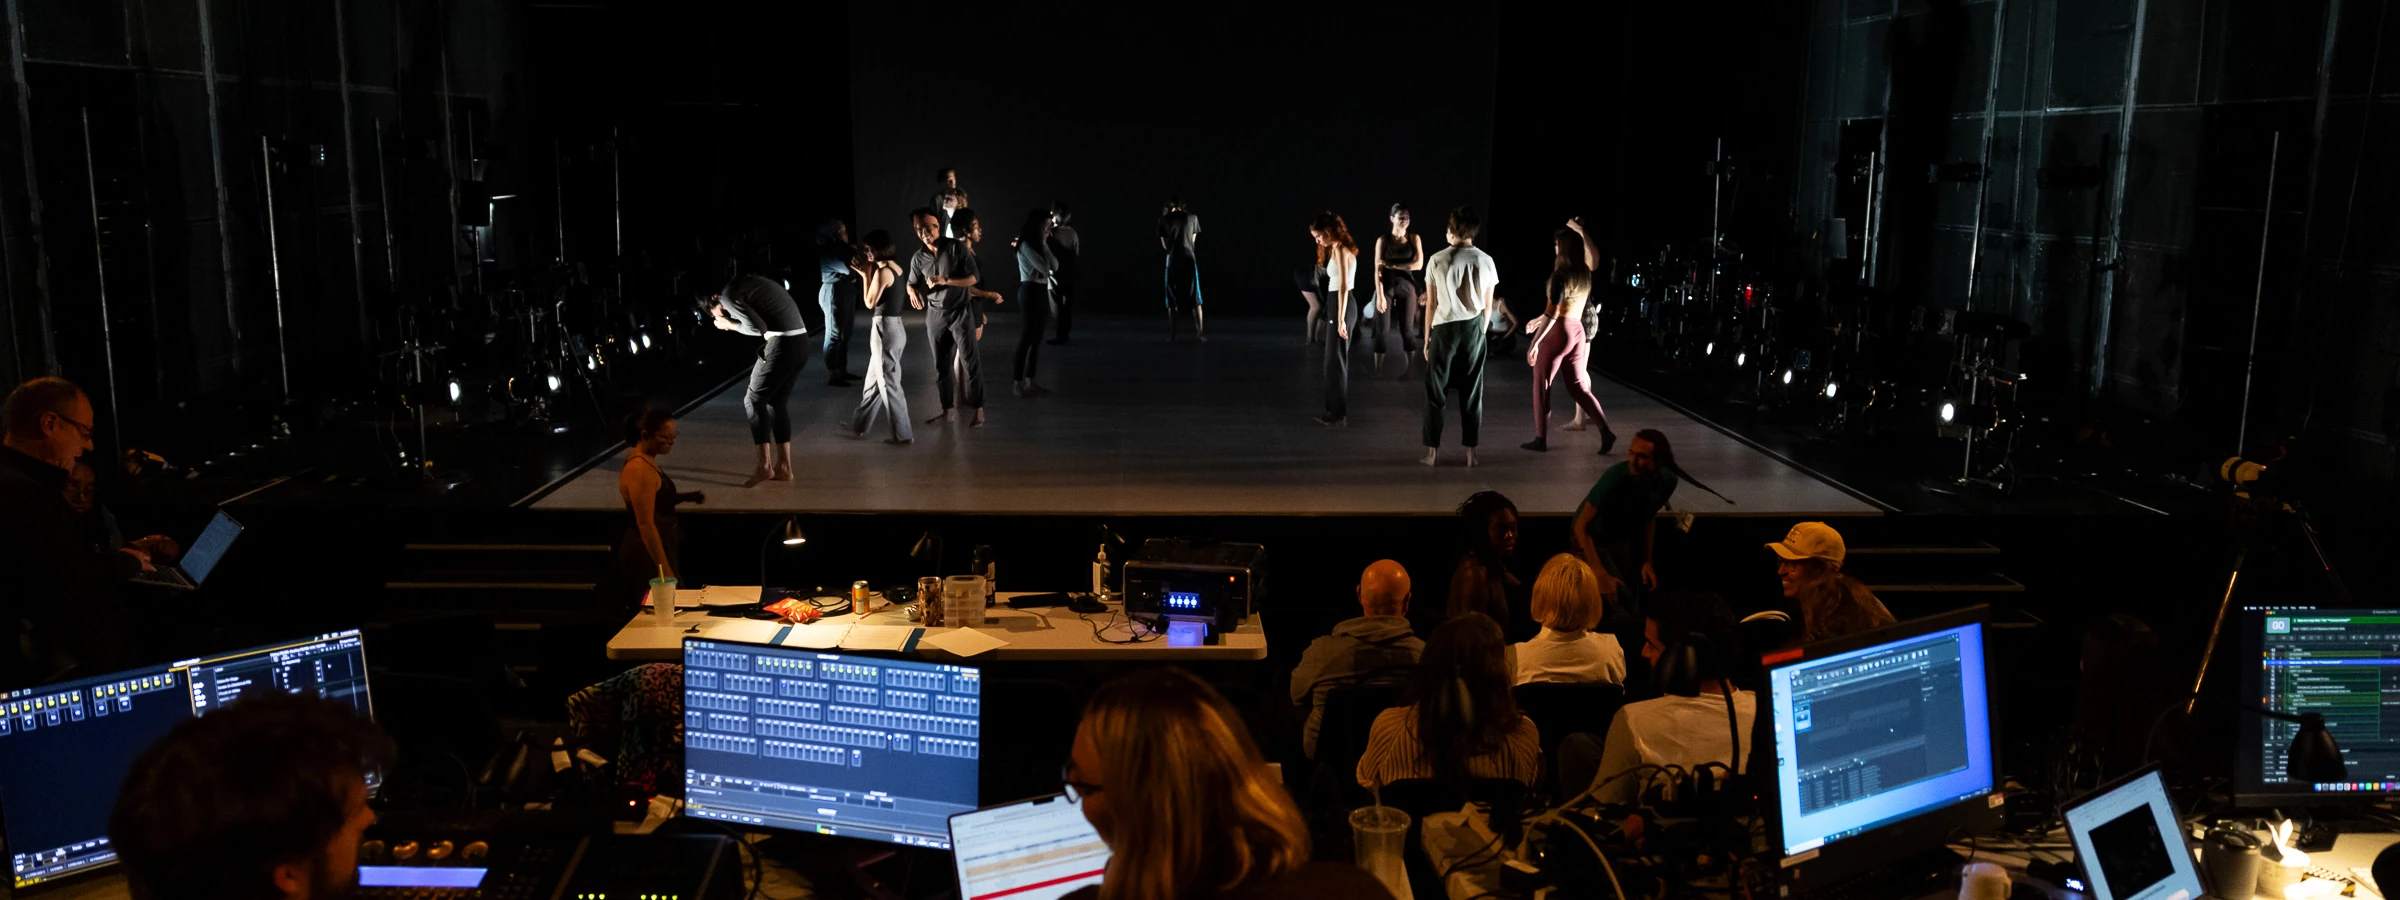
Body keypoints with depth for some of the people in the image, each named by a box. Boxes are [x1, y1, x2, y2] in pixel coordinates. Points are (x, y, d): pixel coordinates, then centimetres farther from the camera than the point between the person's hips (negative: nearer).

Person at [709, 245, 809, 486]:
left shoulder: (730, 293, -3)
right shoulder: (756, 283, 25)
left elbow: (757, 327, -10)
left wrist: (729, 324, 6)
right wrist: (731, 322, 20)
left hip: (781, 345, -9)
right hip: (800, 344, 9)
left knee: (753, 401, 5)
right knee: (777, 403, 17)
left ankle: (765, 466, 4)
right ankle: (783, 466, 18)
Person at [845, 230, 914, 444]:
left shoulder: (882, 271, -17)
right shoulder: (895, 267, 10)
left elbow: (870, 303, -12)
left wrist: (866, 275, -4)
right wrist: (869, 273, 13)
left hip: (885, 328, -10)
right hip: (894, 326, 10)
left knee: (889, 383, -2)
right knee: (874, 381, 19)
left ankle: (903, 434, 3)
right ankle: (859, 425, 30)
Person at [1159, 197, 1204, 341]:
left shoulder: (1164, 220, 4)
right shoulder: (1192, 218, 8)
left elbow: (1164, 245, 8)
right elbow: (1193, 241, 13)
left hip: (1173, 261, -1)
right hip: (1189, 260, 1)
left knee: (1172, 300, 6)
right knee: (1195, 298, 5)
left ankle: (1172, 335, 2)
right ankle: (1200, 333, -1)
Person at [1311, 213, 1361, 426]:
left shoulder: (1339, 250, -15)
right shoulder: (1341, 248, 15)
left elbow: (1343, 287, -20)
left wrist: (1341, 319, -22)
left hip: (1341, 306, -10)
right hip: (1338, 305, 10)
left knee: (1335, 360, -4)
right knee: (1336, 359, 13)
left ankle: (1339, 414, 1)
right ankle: (1337, 410, 19)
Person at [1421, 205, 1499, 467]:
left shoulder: (1438, 260, -6)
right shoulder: (1485, 261, -1)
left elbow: (1431, 304, -3)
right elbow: (1487, 306, 3)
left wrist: (1427, 337, 5)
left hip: (1444, 328, -2)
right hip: (1474, 328, 2)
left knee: (1435, 391, 8)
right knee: (1472, 391, 8)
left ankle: (1432, 451, 8)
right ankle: (1471, 452, 9)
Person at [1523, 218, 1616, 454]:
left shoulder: (1561, 275, -16)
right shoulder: (1585, 273, 5)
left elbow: (1552, 313, -19)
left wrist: (1535, 343, -17)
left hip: (1558, 333, -7)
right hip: (1577, 332, 7)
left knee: (1542, 386, 5)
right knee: (1579, 387, 11)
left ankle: (1540, 439, 7)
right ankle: (1605, 431, -1)